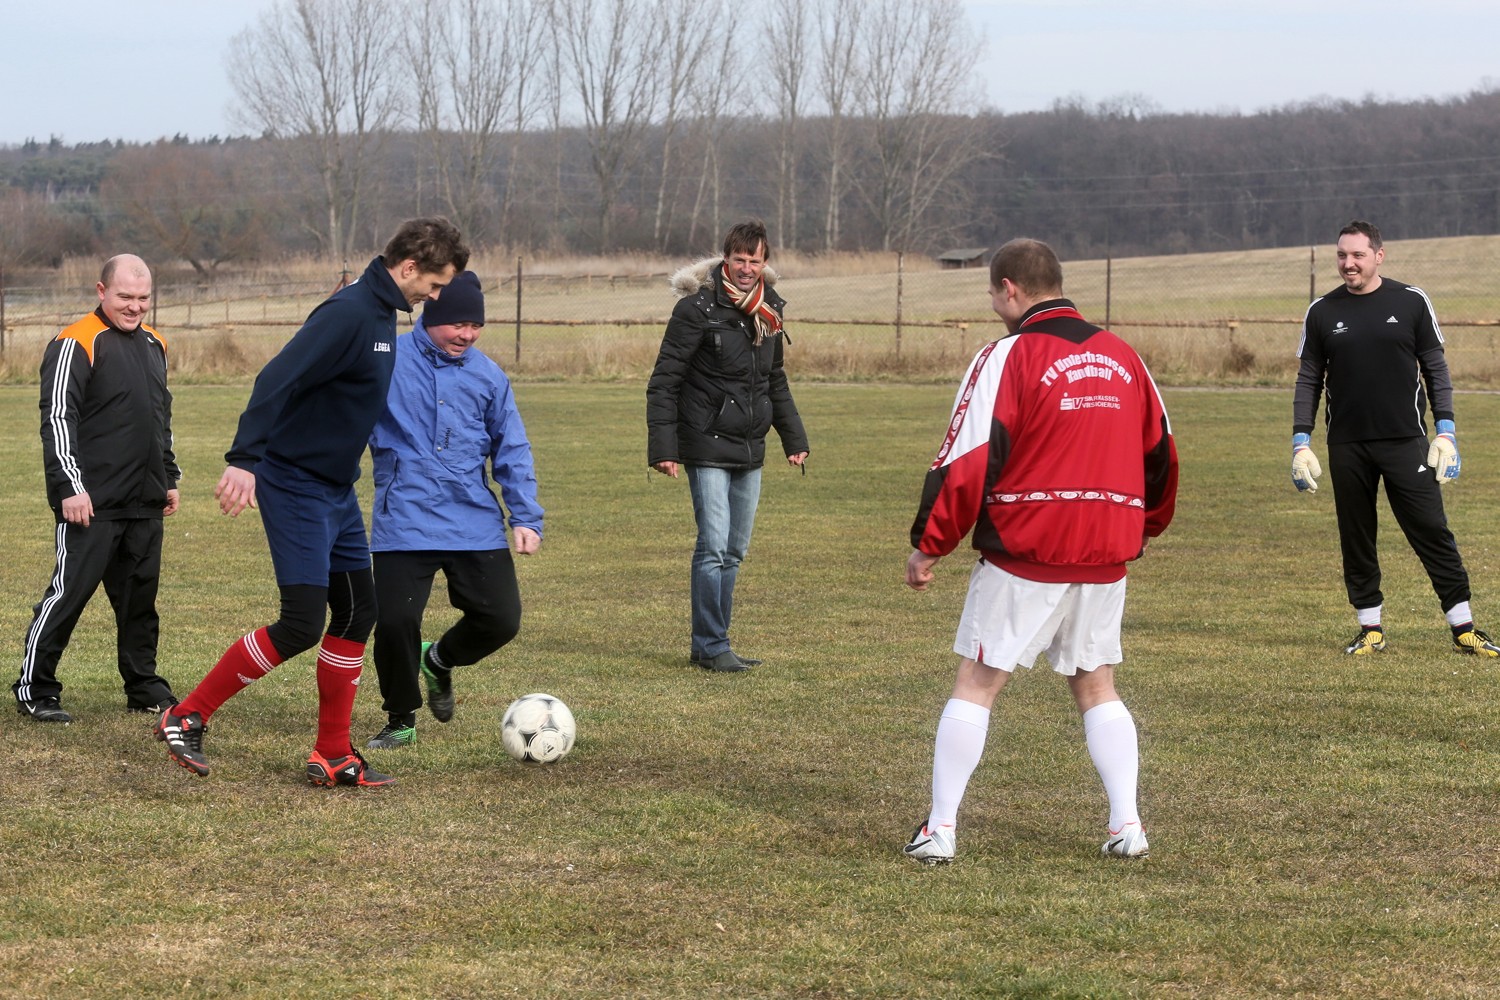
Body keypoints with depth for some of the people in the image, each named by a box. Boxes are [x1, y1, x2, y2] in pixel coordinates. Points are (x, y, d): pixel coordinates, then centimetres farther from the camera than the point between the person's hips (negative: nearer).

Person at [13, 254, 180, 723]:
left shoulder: (153, 344, 16)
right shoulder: (76, 344, -9)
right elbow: (58, 419, -13)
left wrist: (169, 479, 24)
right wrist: (70, 486, -18)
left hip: (145, 505, 7)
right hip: (91, 503, -7)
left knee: (140, 596, 11)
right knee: (69, 592, -6)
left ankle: (144, 687, 19)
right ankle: (34, 690, 2)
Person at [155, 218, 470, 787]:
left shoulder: (382, 315, 10)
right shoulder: (348, 313, -20)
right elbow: (277, 381, -28)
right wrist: (244, 461, -35)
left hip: (336, 490, 10)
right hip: (295, 486, -10)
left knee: (358, 612, 9)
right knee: (302, 624, -13)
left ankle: (333, 756, 16)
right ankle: (187, 718, -2)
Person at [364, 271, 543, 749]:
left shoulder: (488, 376, 8)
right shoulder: (387, 359, -2)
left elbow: (512, 451, 11)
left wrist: (526, 517, 4)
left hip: (477, 525, 3)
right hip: (403, 524, -3)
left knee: (501, 619, -2)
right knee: (396, 620, -10)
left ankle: (440, 661, 32)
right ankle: (401, 721, 16)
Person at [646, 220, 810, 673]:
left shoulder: (769, 309, 9)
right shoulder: (698, 308, -12)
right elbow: (664, 381, -11)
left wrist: (794, 437, 18)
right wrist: (662, 447, -16)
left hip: (750, 449, 7)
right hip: (708, 448, -7)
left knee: (734, 550, 10)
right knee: (714, 546, -11)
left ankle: (711, 645, 17)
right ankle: (711, 646, -3)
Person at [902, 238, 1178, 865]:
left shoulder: (1008, 356, -8)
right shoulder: (1122, 357, 10)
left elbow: (968, 461, -12)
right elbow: (1161, 454, 17)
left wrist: (928, 546, -4)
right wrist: (1145, 527, 33)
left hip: (1024, 556, -5)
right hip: (1105, 558, 5)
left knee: (975, 684, 4)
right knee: (1096, 688, 17)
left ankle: (940, 830, 4)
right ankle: (1127, 825, 9)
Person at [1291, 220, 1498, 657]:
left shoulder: (1411, 302, 3)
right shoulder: (1322, 313, 7)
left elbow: (1435, 369, 6)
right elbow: (1308, 380, 10)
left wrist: (1446, 432, -2)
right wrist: (1301, 443, 2)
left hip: (1405, 441, -2)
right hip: (1347, 447, 2)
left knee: (1433, 533, -4)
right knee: (1356, 539, 5)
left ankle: (1463, 629, 0)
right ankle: (1371, 629, 15)